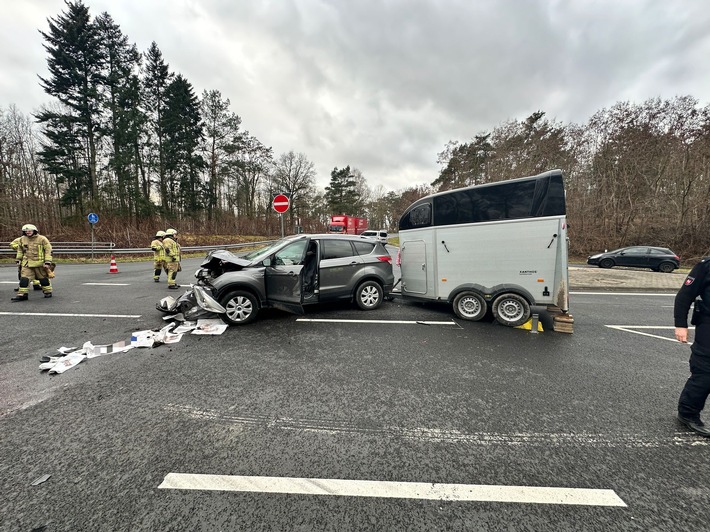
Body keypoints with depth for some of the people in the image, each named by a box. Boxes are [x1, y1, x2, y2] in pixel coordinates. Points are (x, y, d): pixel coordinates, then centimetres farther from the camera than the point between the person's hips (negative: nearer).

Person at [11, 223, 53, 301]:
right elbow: (20, 250, 23)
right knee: (24, 278, -3)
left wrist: (47, 262, -13)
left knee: (43, 278, 6)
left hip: (40, 263, -4)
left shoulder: (42, 239, -7)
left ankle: (48, 292, 19)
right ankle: (22, 294, 0)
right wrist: (18, 259, 19)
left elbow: (48, 251, -8)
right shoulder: (22, 239, 8)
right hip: (27, 263, 4)